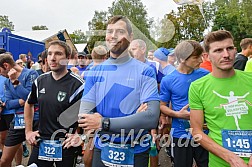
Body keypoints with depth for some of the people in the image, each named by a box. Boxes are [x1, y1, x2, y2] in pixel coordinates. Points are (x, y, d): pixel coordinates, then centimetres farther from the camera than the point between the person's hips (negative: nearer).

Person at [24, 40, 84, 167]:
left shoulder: (77, 85, -15)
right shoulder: (40, 81, 2)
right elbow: (29, 104, 18)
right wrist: (28, 131, 13)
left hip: (66, 145, -4)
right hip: (40, 143, 4)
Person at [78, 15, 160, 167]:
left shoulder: (145, 71, -9)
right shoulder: (95, 73, -1)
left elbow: (152, 117, -19)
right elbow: (84, 115, -8)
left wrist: (104, 122, -24)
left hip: (135, 152, -2)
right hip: (102, 150, 2)